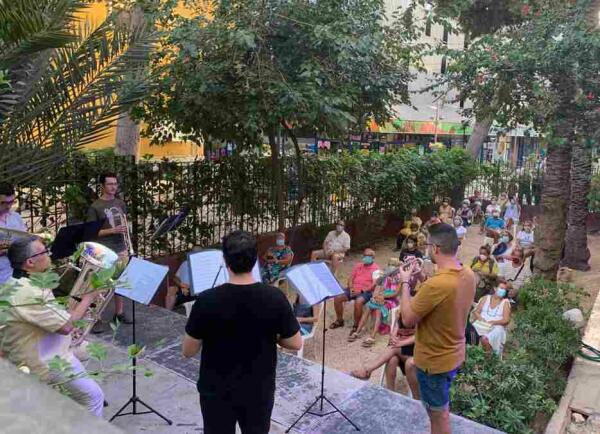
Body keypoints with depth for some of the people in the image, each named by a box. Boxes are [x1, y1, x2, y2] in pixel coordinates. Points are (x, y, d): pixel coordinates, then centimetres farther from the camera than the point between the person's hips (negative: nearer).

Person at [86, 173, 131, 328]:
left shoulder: (120, 204, 10)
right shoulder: (95, 207, -7)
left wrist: (125, 229, 3)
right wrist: (112, 230, -18)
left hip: (121, 249, 6)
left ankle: (119, 313, 25)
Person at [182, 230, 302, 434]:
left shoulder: (207, 300, -22)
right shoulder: (275, 297, -18)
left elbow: (188, 351, -11)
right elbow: (296, 344, -7)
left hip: (217, 392, -1)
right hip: (259, 390, 1)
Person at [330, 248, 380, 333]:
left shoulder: (376, 268, -1)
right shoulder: (358, 265, 17)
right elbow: (351, 278, 14)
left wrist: (361, 291, -20)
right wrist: (351, 288, -6)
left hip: (366, 291, -6)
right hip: (354, 289, 6)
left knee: (358, 302, -37)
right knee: (337, 297, -14)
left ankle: (356, 325, -16)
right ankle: (339, 320, 5)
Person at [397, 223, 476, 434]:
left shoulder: (435, 284, -34)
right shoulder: (468, 275, -6)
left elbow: (407, 319, -22)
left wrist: (405, 283, -13)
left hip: (434, 360, -8)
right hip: (453, 354, 8)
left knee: (438, 413, 13)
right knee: (440, 409, 28)